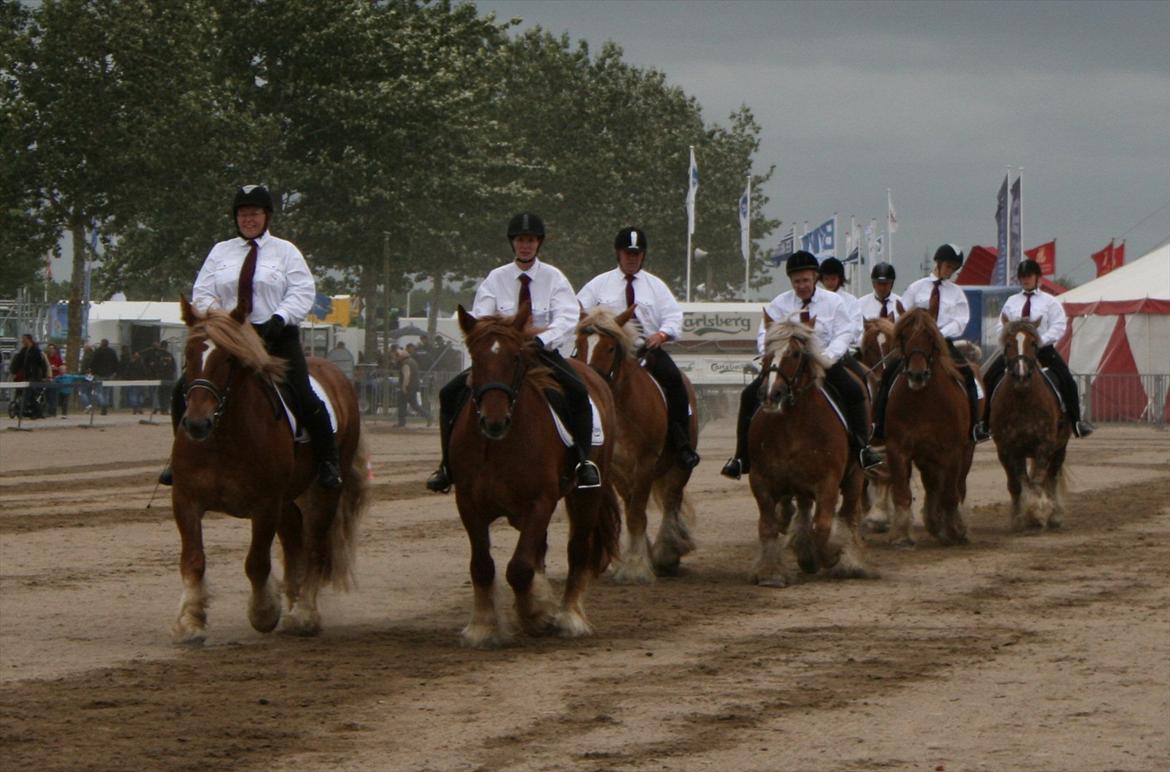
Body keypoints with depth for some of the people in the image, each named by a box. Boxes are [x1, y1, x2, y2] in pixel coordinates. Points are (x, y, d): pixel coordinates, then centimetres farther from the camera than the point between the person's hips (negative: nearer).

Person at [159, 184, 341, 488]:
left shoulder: (286, 251, 7)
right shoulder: (220, 252, 14)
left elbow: (303, 292, -2)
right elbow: (202, 294, 9)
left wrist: (279, 319, -18)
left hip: (277, 337, -3)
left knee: (303, 396, -21)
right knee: (183, 390, -9)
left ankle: (328, 461, -6)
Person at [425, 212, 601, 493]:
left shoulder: (554, 278, -3)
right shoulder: (496, 279, 2)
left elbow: (568, 319, -16)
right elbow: (478, 320, -6)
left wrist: (541, 340, -33)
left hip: (544, 353, -2)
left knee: (578, 392, -31)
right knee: (451, 393, -13)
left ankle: (583, 461, -21)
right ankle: (448, 465, -4)